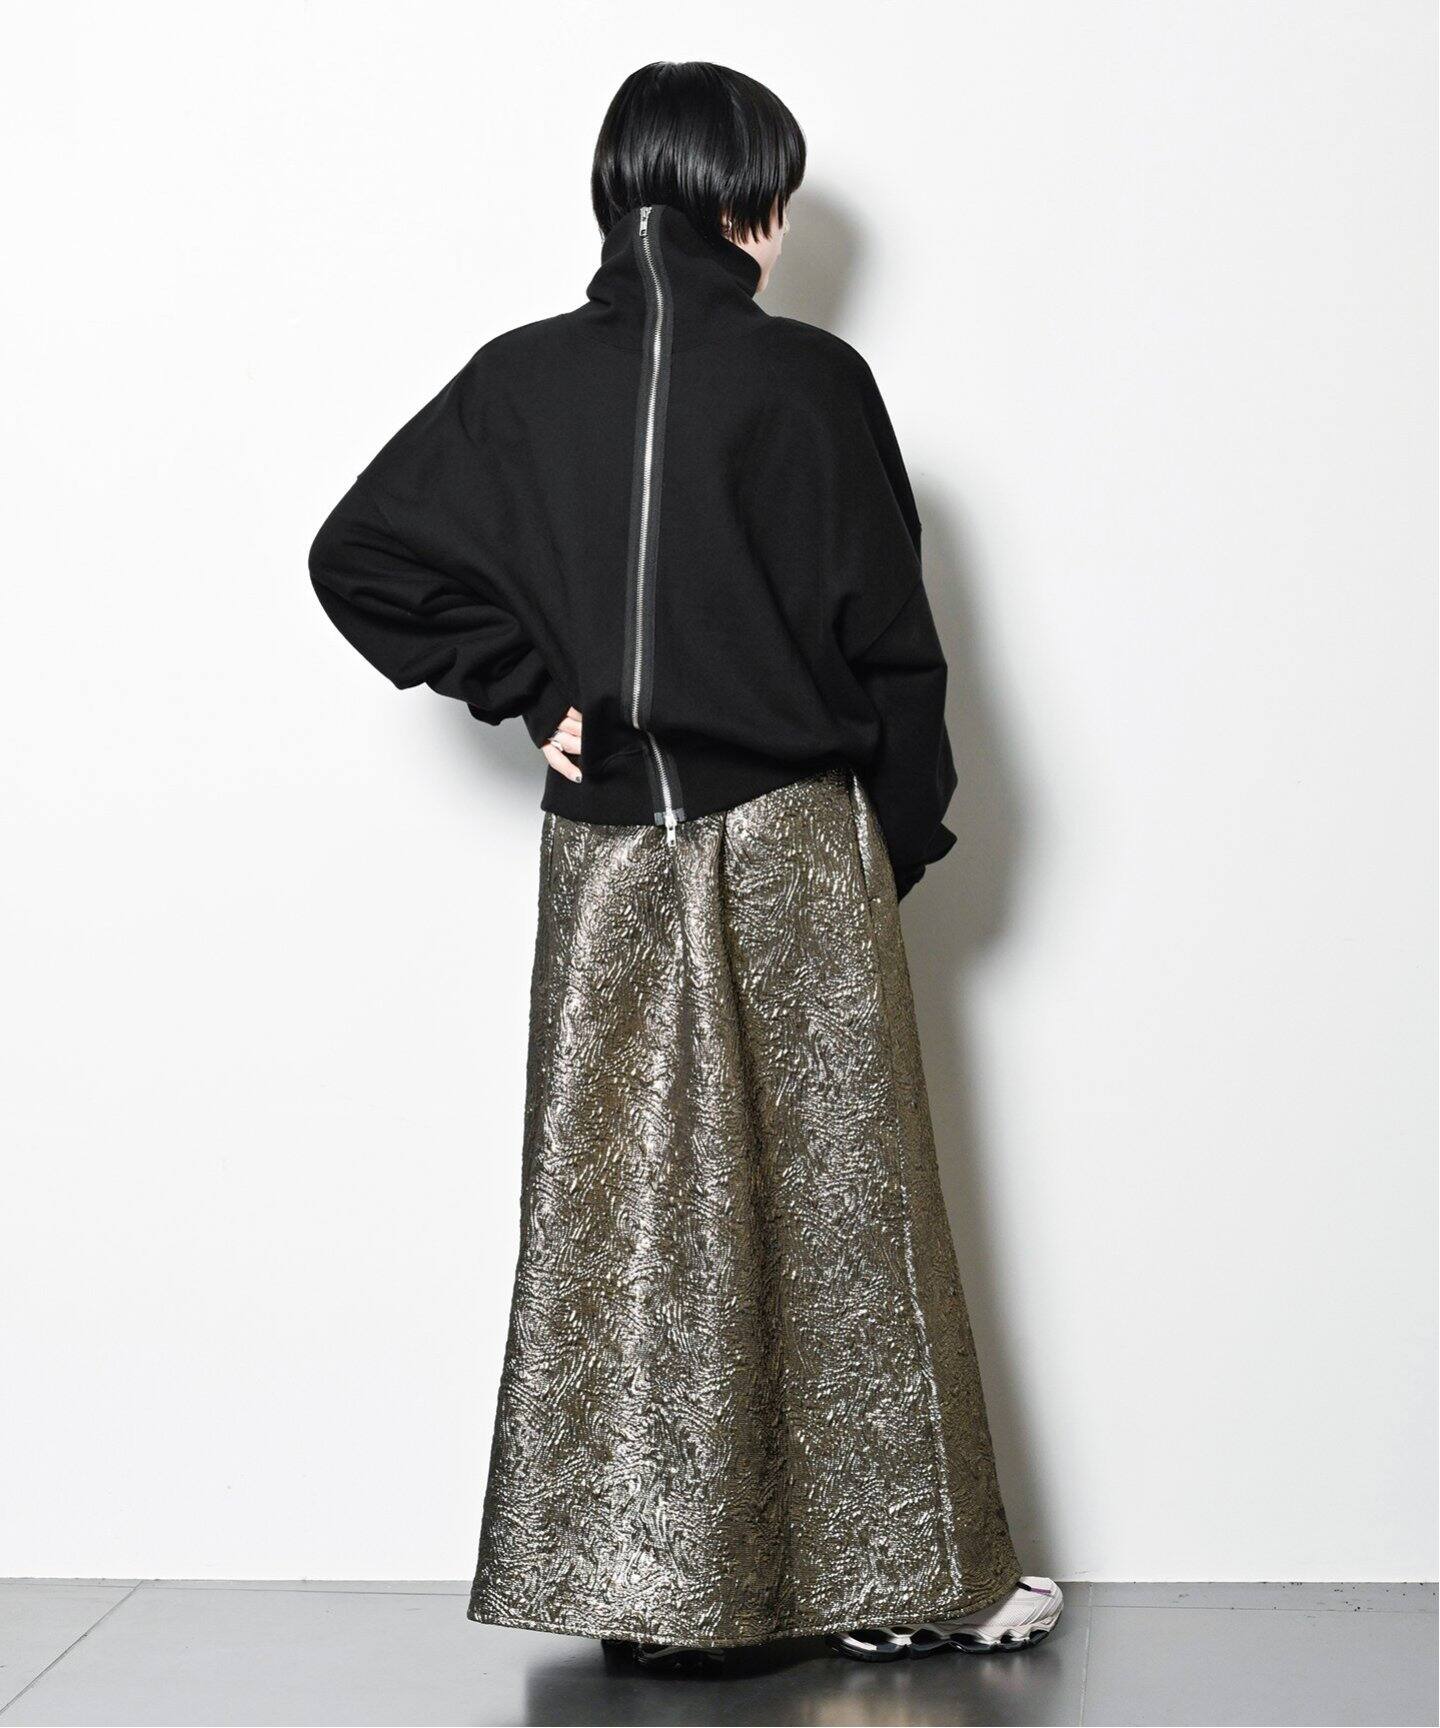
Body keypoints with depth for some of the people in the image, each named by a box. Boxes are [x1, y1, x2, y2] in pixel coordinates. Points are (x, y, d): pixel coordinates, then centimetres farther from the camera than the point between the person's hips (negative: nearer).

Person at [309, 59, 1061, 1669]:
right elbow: (888, 637, -7)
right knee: (833, 1210, 6)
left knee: (624, 1209, 8)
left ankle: (644, 1588, 14)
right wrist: (899, 841, 5)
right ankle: (898, 1578, 17)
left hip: (604, 856, 3)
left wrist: (531, 689, 1)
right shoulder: (810, 379, -8)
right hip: (793, 846, -3)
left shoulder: (520, 379, 2)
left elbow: (361, 555, -1)